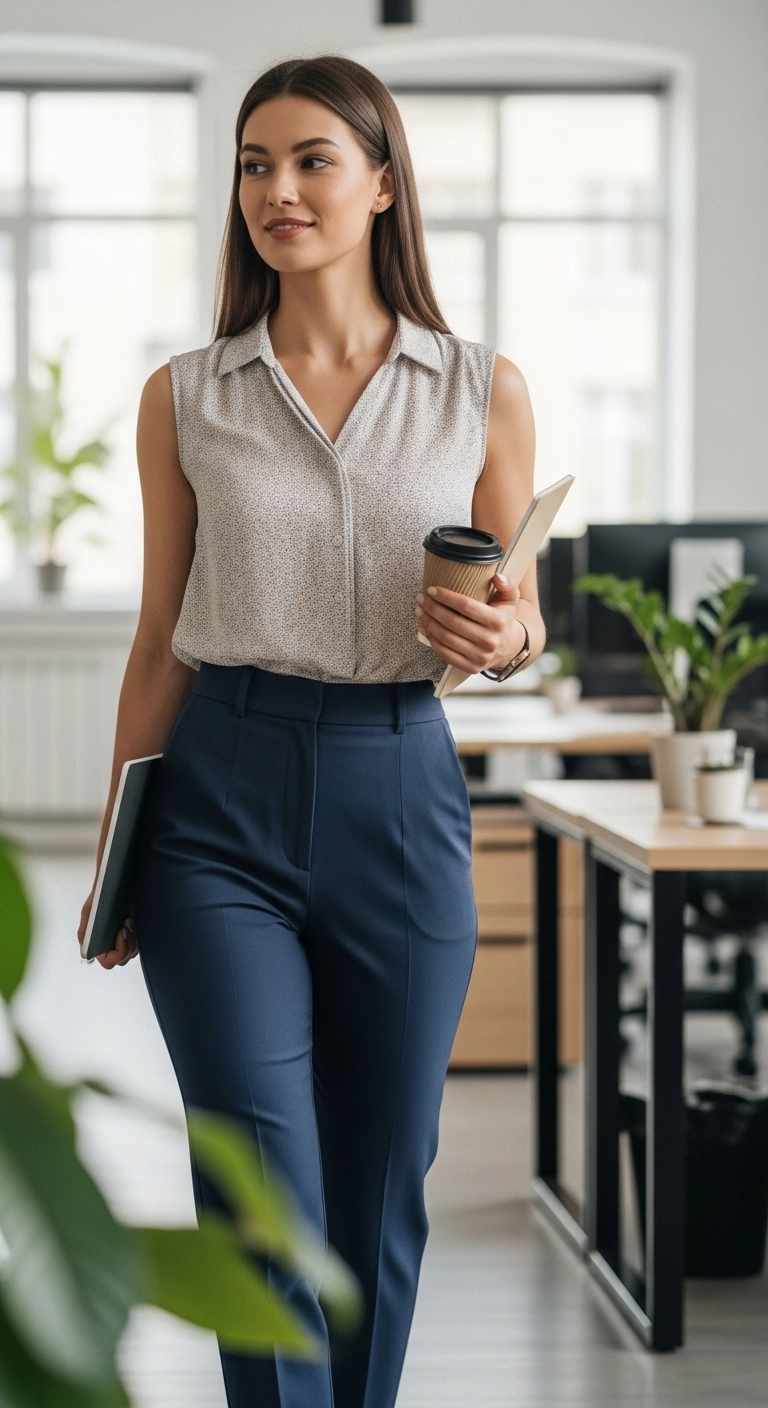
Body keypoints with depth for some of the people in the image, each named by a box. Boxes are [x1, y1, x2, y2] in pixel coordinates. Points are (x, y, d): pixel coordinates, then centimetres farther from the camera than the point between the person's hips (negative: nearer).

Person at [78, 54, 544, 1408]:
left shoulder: (483, 393, 3)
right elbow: (161, 639, 8)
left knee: (381, 1185, 9)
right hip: (224, 798, -1)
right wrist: (117, 849, 7)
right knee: (265, 1183, -8)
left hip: (398, 794, 1)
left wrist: (499, 635, -13)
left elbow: (523, 613, 10)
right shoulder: (185, 397, 4)